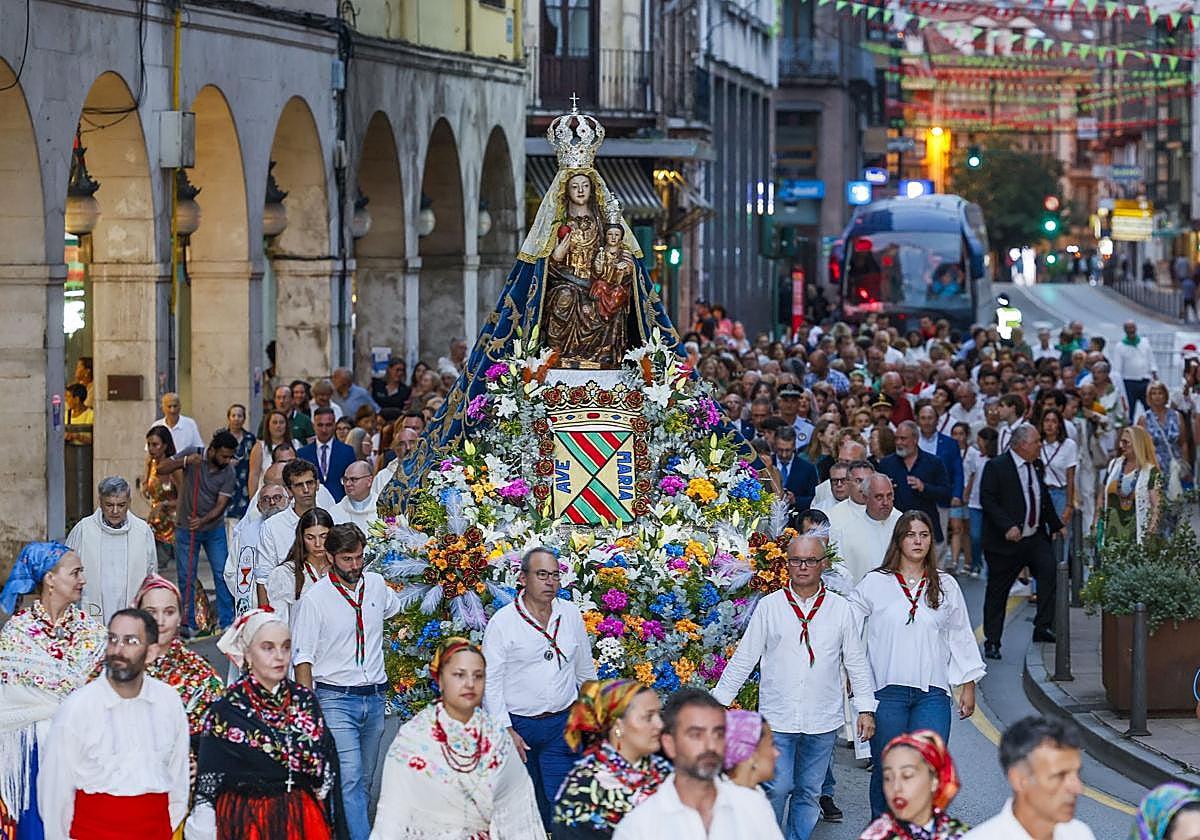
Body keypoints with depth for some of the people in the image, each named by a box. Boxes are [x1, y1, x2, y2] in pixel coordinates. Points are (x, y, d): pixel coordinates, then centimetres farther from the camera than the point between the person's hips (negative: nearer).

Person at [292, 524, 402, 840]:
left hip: (375, 696, 6)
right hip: (336, 698, -6)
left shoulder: (376, 585, 6)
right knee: (350, 781, -17)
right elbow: (303, 659, -8)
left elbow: (395, 607, 32)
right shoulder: (314, 599, -9)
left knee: (364, 782, 10)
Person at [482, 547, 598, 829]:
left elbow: (585, 670, 17)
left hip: (562, 723, 2)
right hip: (519, 725, -2)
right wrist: (506, 730, -11)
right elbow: (491, 682, -6)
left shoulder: (570, 614, 5)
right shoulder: (502, 622, -6)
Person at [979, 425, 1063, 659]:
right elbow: (987, 500, -16)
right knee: (997, 591, 3)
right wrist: (1007, 527, -24)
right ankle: (991, 642, 14)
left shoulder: (1037, 466, 11)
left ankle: (1043, 627, -13)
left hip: (1035, 537, 5)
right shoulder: (996, 467, -10)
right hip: (1006, 541, -5)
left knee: (1048, 570, -19)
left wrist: (1056, 526, 25)